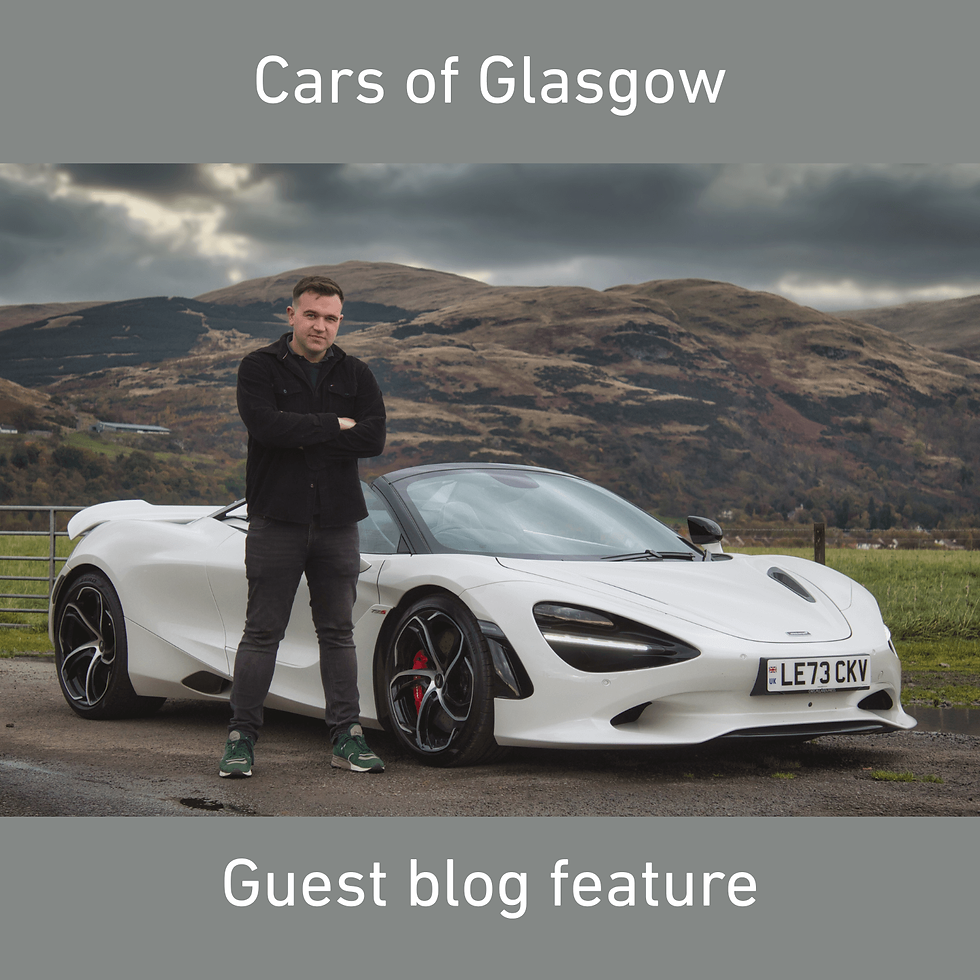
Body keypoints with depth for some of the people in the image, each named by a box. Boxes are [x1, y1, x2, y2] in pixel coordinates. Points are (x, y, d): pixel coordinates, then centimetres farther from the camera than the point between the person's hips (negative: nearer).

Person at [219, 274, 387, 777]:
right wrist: (335, 426, -10)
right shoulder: (259, 368, 1)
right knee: (262, 633, 0)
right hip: (276, 520, -3)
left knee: (338, 633, 8)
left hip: (338, 523, 3)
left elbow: (374, 437, -7)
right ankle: (241, 737, 7)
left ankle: (347, 737, 13)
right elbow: (266, 425, -18)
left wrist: (301, 438, -12)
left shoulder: (356, 375, 9)